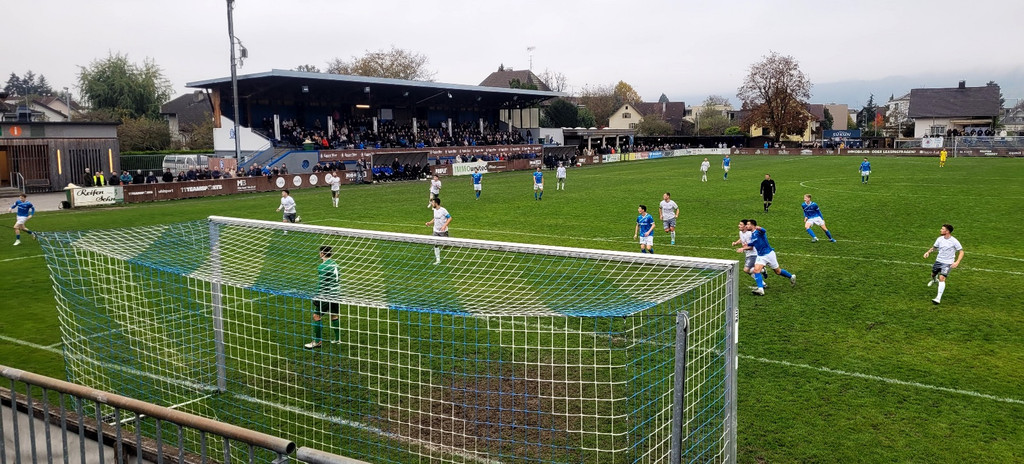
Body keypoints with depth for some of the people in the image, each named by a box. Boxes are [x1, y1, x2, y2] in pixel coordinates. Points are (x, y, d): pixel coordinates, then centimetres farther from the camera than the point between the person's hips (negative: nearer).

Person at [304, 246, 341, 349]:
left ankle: (317, 341, 1)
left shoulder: (322, 266, -15)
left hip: (326, 295, -8)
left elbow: (321, 284, -17)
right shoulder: (334, 264, 9)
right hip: (335, 293, 8)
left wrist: (317, 297, -12)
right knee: (334, 315, 16)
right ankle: (337, 338, 21)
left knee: (317, 316, -1)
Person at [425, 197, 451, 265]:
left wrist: (445, 226, -25)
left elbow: (450, 218, -15)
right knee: (436, 245, 1)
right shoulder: (435, 210, 6)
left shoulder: (443, 210, -17)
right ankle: (438, 259, 7)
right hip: (436, 231, 6)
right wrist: (430, 222, 4)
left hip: (443, 231, -6)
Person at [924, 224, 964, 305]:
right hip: (938, 261, 5)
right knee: (933, 274, 20)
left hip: (947, 263, -5)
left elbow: (961, 252, -9)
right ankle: (934, 279, 60)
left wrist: (957, 262, -22)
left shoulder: (954, 241, -15)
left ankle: (939, 298, -15)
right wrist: (928, 252, -7)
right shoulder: (940, 239, -2)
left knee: (942, 278, -17)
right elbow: (934, 247, 13)